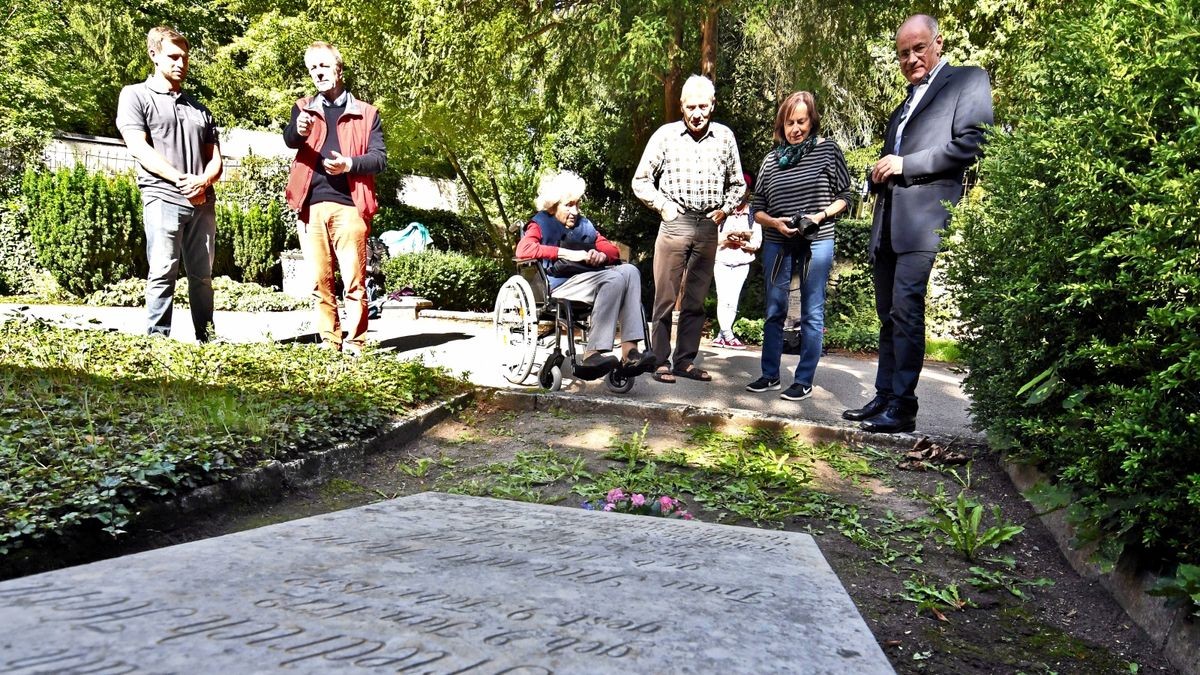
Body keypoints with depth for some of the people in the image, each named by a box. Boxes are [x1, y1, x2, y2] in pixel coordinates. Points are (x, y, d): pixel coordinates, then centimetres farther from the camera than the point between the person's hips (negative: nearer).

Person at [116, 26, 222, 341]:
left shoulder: (199, 108, 24)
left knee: (202, 275, 5)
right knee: (163, 271, -9)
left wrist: (203, 181, -6)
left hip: (203, 201, 4)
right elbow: (139, 148, -4)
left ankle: (206, 339, 9)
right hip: (162, 197, -4)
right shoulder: (136, 95, 10)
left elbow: (215, 158, 17)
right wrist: (181, 180, -14)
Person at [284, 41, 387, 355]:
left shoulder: (366, 113, 13)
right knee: (320, 281, 4)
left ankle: (354, 344, 2)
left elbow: (380, 158, 5)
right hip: (311, 206, 2)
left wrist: (350, 164, -14)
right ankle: (330, 343, 12)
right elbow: (289, 139, -4)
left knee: (354, 280, -5)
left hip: (349, 204, -2)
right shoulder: (304, 107, 17)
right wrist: (299, 130, -28)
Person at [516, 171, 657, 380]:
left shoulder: (584, 225, 31)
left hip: (591, 277, 6)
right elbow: (523, 249, -9)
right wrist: (566, 253, -14)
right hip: (560, 285, -6)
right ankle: (592, 355, -36)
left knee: (629, 271, -22)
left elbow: (613, 250, 29)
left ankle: (630, 351, -34)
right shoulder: (540, 224, 13)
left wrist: (601, 255, 3)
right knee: (615, 278, -29)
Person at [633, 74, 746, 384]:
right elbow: (641, 180, 6)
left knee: (696, 300, 8)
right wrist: (662, 205, -4)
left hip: (708, 227, 3)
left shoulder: (725, 137, 9)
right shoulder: (665, 135, 1)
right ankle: (660, 361, 5)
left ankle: (686, 360, 17)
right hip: (675, 222, -3)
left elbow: (737, 184, 20)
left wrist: (725, 209, 6)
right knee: (665, 298, -3)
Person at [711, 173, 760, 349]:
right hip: (721, 262, -1)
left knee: (732, 301, -1)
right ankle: (728, 336, -6)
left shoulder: (753, 214, 1)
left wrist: (742, 243, -17)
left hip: (742, 264, 1)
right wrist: (726, 238, -16)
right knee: (724, 299, -10)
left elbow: (757, 242, 0)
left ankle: (720, 336, 6)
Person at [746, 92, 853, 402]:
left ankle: (804, 381, 9)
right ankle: (770, 375, 20)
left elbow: (845, 196, 2)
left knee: (812, 313, 2)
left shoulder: (828, 149, 0)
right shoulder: (772, 160, 6)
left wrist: (821, 216, -14)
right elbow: (757, 208, 8)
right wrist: (775, 222, -12)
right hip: (777, 244, 3)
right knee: (774, 311, 8)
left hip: (816, 243, -3)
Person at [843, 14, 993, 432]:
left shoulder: (968, 81, 4)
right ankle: (884, 397, 15)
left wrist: (905, 165, -11)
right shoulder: (906, 101, 27)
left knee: (906, 311, -13)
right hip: (887, 221, 8)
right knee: (888, 315, 9)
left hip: (922, 215, -8)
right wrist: (879, 173, 8)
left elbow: (971, 144, -10)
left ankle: (902, 407, -9)